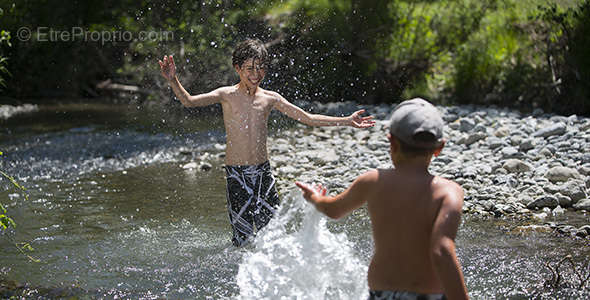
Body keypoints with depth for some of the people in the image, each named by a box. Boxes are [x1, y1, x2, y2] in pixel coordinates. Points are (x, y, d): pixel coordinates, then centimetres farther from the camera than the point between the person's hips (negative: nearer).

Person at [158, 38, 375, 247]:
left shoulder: (270, 98, 7)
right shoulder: (227, 95, -2)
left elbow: (307, 118, 10)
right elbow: (189, 101, -13)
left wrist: (347, 121, 6)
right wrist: (173, 81, -31)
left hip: (263, 172, 3)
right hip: (237, 174, -3)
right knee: (243, 236, -3)